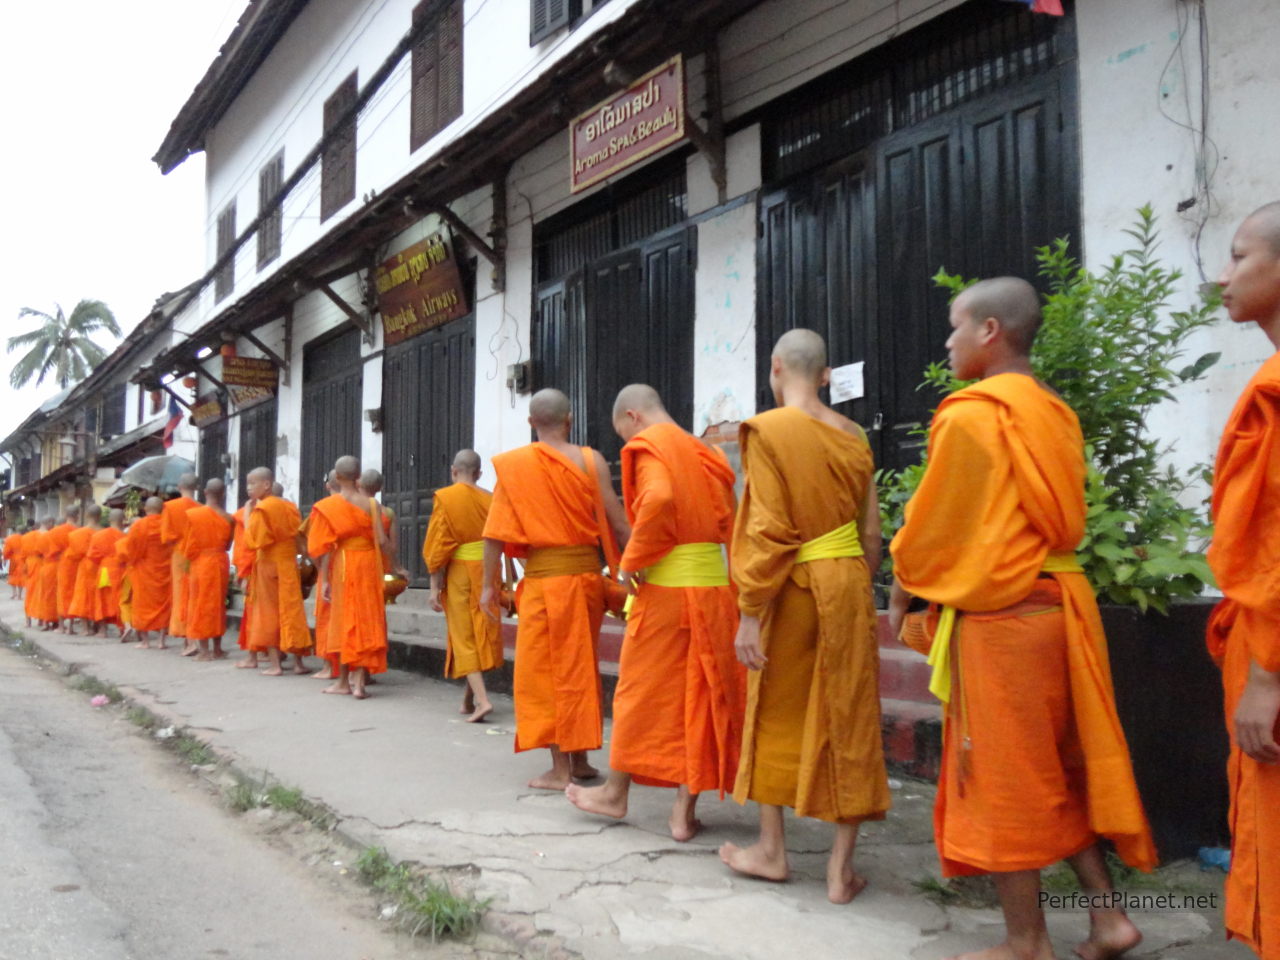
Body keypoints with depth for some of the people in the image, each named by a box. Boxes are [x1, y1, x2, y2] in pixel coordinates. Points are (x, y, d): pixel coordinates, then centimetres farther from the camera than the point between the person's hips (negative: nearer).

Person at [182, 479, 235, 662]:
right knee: (218, 604, 13)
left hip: (200, 564, -2)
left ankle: (204, 651, 3)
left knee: (201, 605, 4)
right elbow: (228, 544, 5)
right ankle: (217, 649, 16)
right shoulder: (228, 518, -4)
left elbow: (187, 545, -5)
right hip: (221, 563, 3)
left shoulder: (192, 515, -10)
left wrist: (187, 558, 11)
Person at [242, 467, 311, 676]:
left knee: (269, 613, 2)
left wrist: (247, 515, -9)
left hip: (268, 565, -6)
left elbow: (252, 541, -14)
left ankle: (274, 663, 2)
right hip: (289, 564, 6)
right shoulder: (289, 506, 8)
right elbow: (298, 538, 9)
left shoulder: (261, 509, -12)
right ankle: (299, 661, 8)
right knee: (291, 611, 7)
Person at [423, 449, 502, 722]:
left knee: (464, 638, 2)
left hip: (458, 574, -3)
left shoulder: (445, 498, -6)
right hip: (487, 572, 3)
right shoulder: (491, 500, 2)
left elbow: (437, 547, -9)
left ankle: (481, 699, -11)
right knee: (483, 632, 13)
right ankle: (469, 697, 23)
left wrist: (434, 587, -5)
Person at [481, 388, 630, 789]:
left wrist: (489, 584, 4)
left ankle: (560, 768, 6)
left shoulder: (513, 464, -2)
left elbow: (495, 531, -3)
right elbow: (617, 524, -3)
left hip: (542, 576, -2)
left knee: (545, 670, 6)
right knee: (580, 667, 15)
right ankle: (580, 759, 24)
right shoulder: (590, 460, 0)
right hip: (587, 573, 3)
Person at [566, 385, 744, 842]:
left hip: (665, 586, -6)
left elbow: (658, 499, -26)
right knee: (699, 696, 8)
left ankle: (616, 791, 24)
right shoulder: (704, 453, 15)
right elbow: (726, 521, 11)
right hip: (715, 584, 6)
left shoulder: (648, 447, -6)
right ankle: (684, 812, 13)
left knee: (641, 689, 9)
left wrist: (633, 561, -16)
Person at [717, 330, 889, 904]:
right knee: (847, 721, 8)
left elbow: (768, 532, -15)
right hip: (849, 585, 4)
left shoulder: (767, 430, -10)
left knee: (775, 713, 14)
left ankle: (771, 849, 26)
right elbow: (871, 533, 8)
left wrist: (749, 614, -12)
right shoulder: (852, 436, 6)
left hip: (791, 588, -4)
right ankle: (841, 869, 13)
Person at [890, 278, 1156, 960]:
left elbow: (933, 522, -10)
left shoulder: (968, 416, -13)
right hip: (1062, 602, 8)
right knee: (1060, 768, 18)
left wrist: (904, 591, 6)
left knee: (1001, 776, 3)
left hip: (996, 616, -8)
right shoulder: (1054, 416, 11)